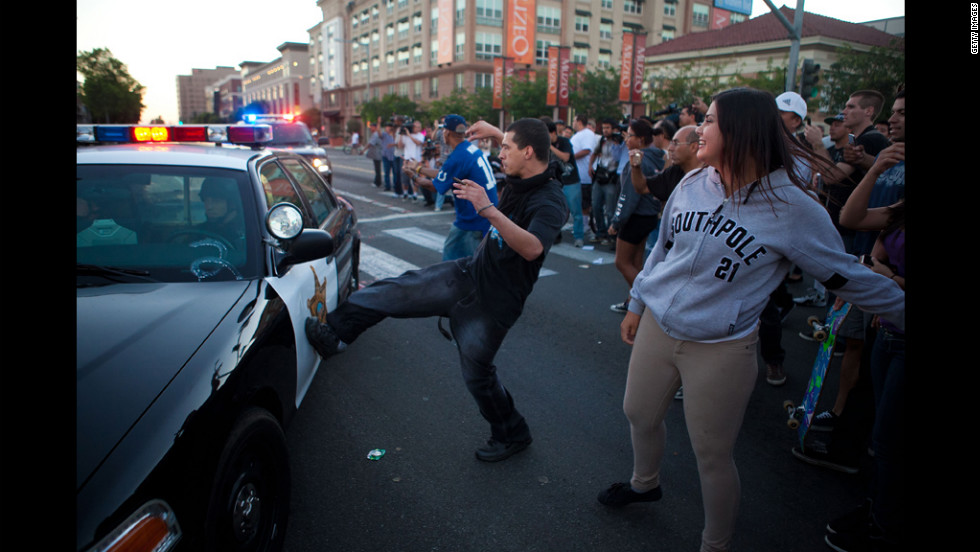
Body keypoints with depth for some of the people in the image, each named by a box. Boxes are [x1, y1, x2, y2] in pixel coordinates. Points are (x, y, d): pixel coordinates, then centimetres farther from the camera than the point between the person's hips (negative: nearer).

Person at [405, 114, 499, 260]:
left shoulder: (457, 158, -20)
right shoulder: (473, 148, 7)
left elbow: (434, 187, -7)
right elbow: (443, 173, 18)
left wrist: (414, 177, 9)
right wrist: (419, 168, 26)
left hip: (473, 222, -9)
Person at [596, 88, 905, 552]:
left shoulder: (792, 207, -15)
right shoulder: (692, 185, 0)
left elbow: (847, 275, -6)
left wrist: (901, 310, -2)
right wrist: (637, 303, 17)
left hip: (721, 348, -5)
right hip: (657, 326, 5)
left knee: (712, 456, 6)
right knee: (639, 414, 21)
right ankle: (644, 483, 52)